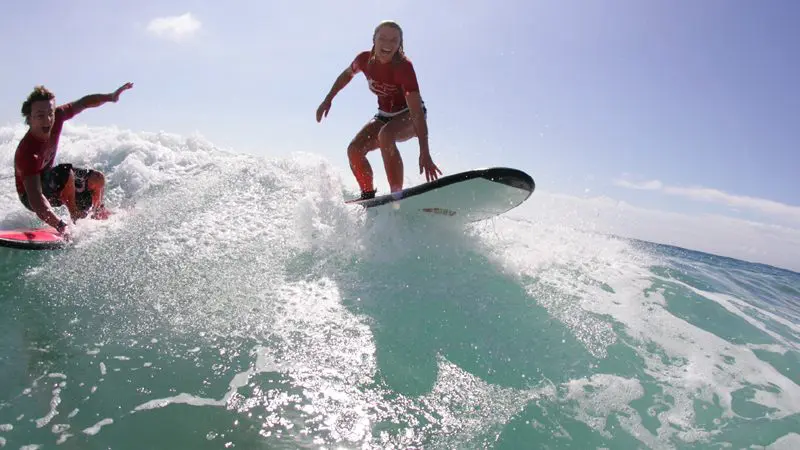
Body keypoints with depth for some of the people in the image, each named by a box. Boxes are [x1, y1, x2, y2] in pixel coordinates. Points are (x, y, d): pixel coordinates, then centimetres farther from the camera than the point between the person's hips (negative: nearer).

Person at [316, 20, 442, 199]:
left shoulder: (403, 66, -30)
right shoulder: (365, 59, -14)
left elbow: (417, 110, -38)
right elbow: (347, 74, 12)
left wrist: (424, 153, -46)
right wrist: (328, 99, 9)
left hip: (409, 115, -6)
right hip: (385, 115, 6)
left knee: (385, 135, -37)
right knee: (354, 149, -12)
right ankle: (368, 195, 6)